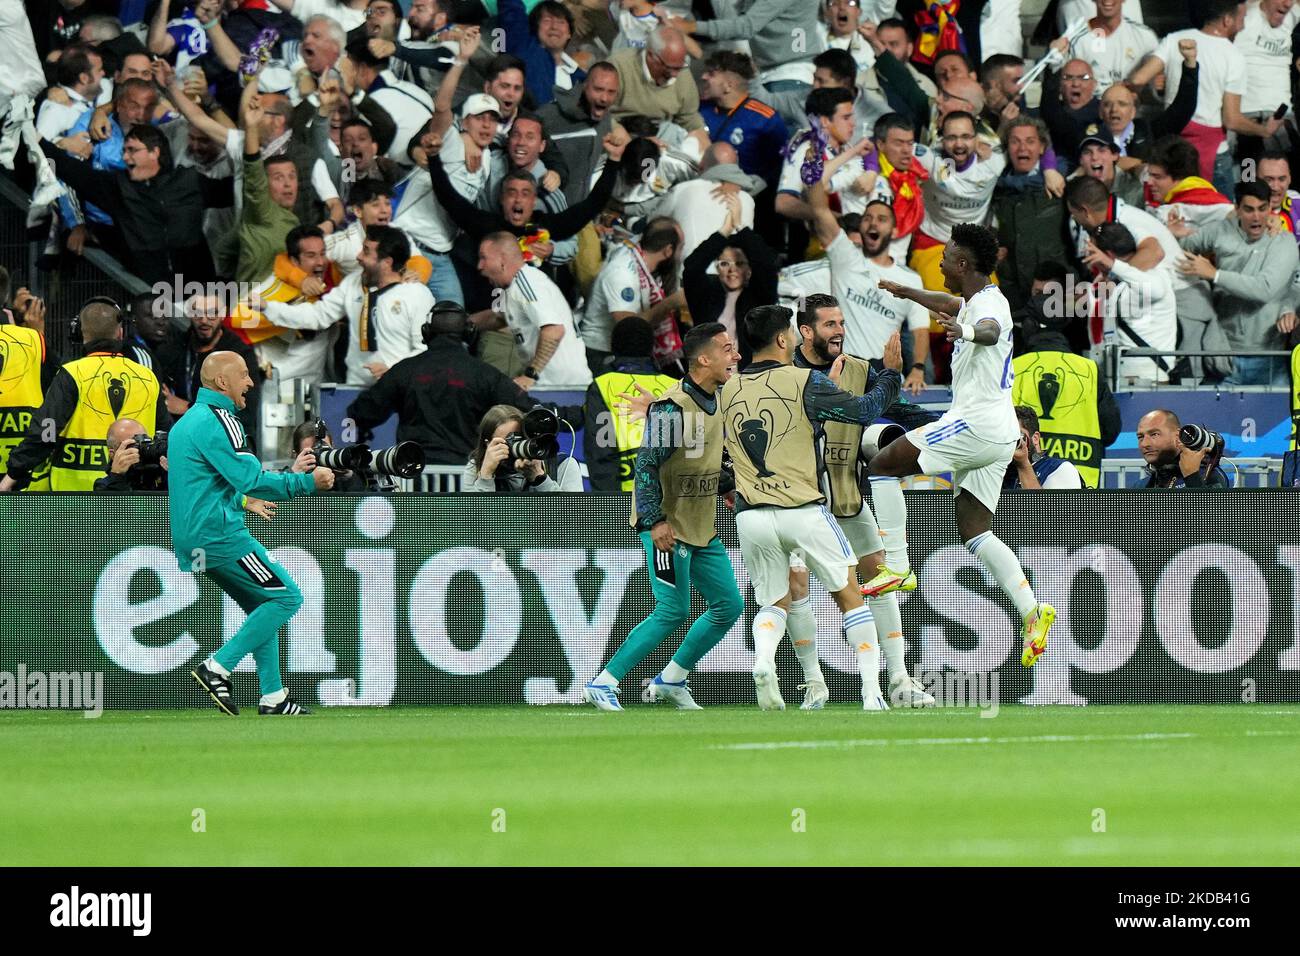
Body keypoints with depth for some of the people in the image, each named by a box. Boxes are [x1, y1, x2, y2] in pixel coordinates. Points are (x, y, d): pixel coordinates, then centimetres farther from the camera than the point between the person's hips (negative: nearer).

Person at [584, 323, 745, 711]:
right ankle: (603, 685, -3)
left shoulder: (718, 403, 9)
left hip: (703, 529, 9)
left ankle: (671, 679, 19)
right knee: (673, 611, -11)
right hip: (668, 528, -9)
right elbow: (646, 464, -20)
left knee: (729, 606, 6)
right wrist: (655, 520, -24)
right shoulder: (672, 408, -18)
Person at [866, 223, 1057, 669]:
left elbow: (990, 330, -39)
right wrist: (906, 292, 58)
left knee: (882, 465, -6)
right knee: (975, 532, 7)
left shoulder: (988, 303, -13)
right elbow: (951, 304, 44)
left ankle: (897, 567, -8)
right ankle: (1032, 609, -6)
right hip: (998, 433, 10)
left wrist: (967, 332, -62)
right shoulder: (976, 301, 18)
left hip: (976, 424, -10)